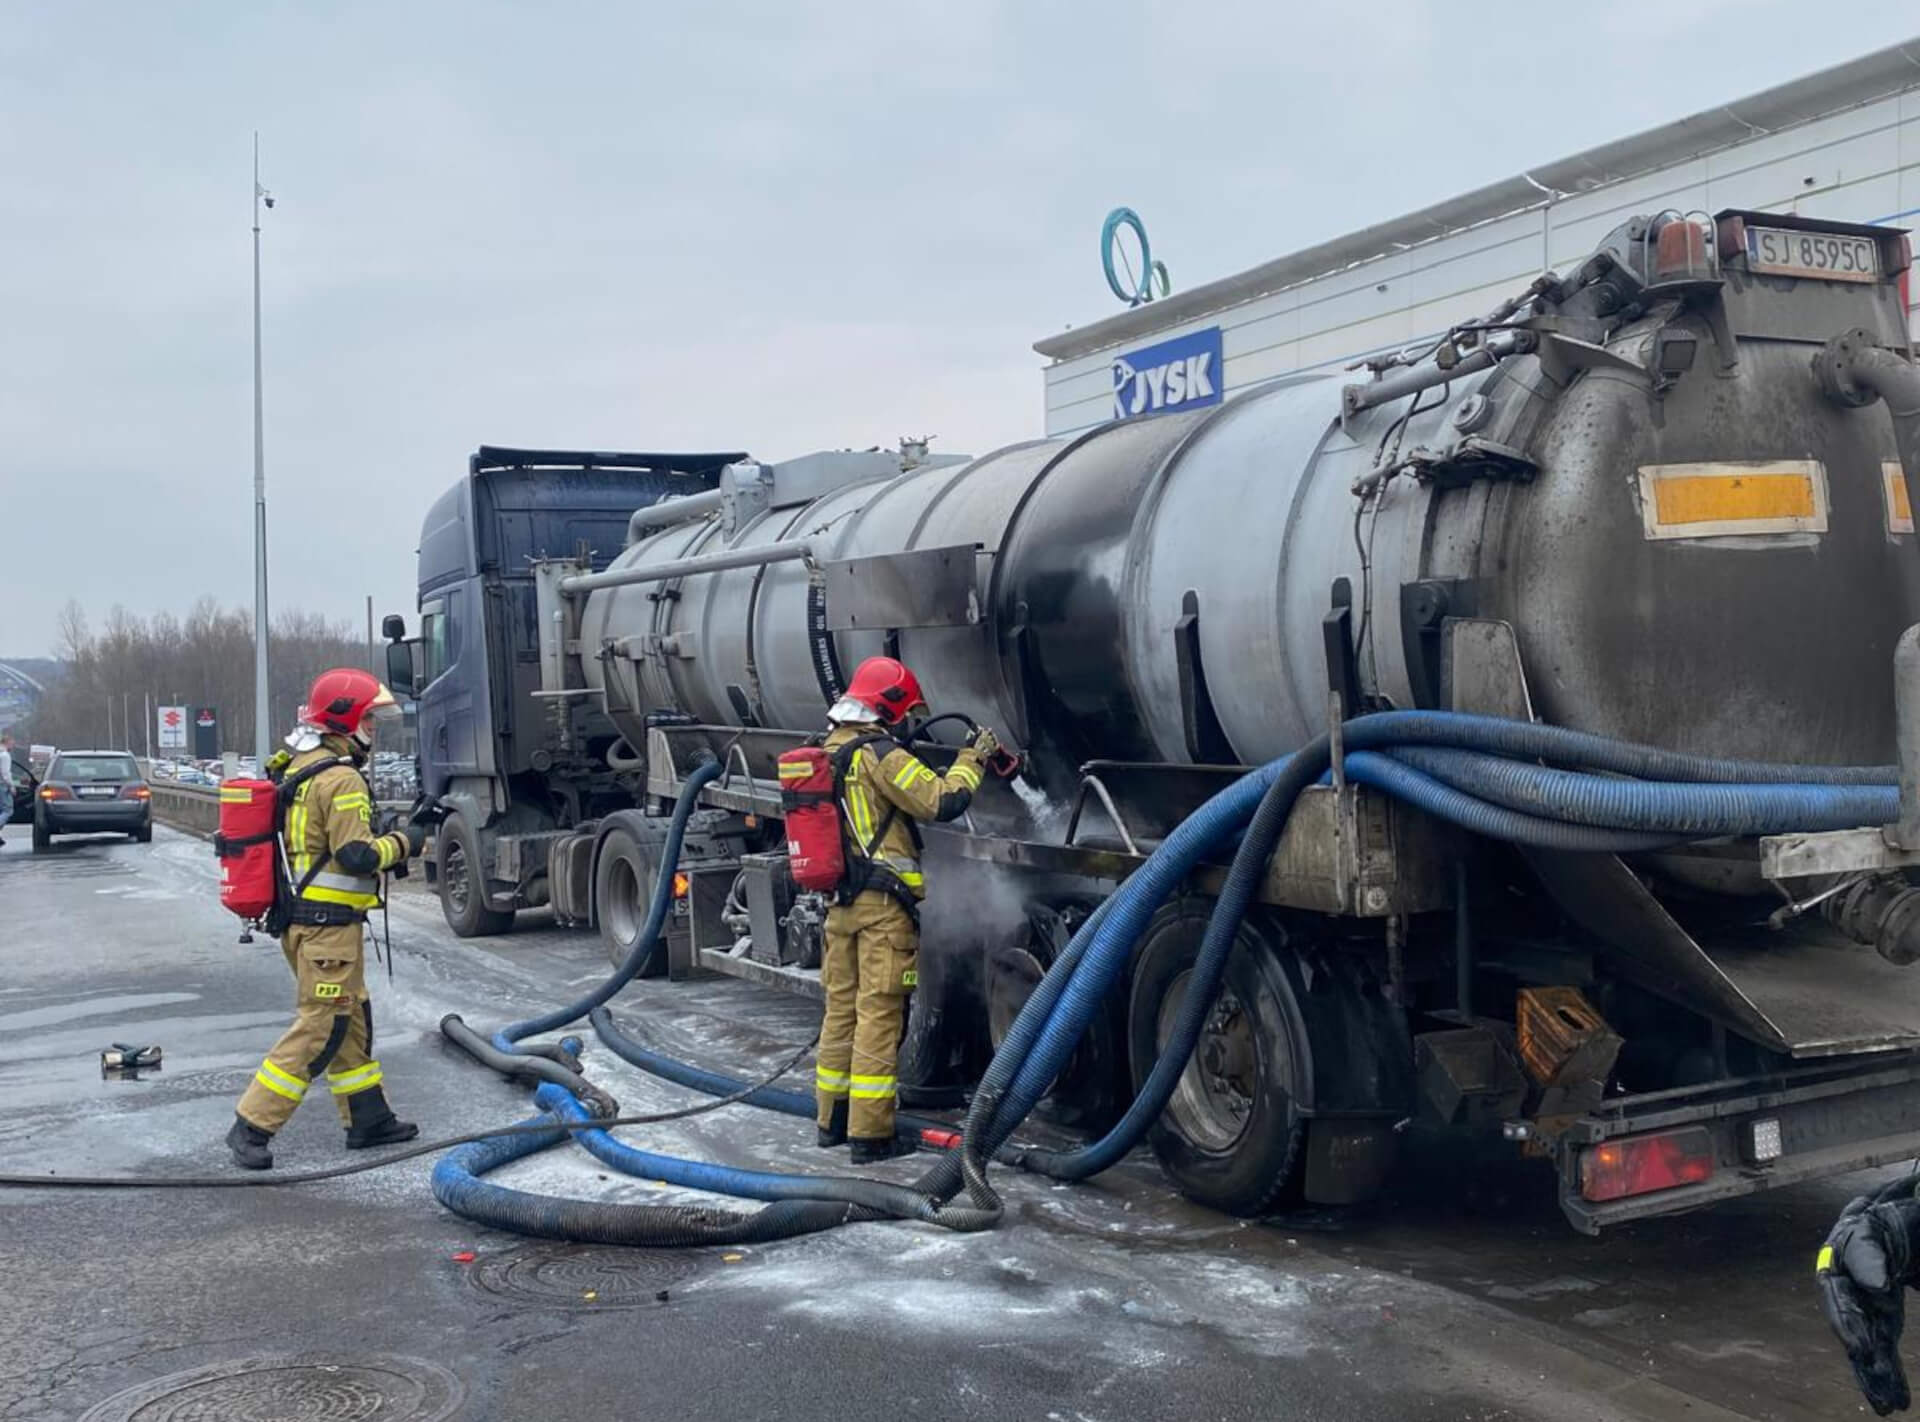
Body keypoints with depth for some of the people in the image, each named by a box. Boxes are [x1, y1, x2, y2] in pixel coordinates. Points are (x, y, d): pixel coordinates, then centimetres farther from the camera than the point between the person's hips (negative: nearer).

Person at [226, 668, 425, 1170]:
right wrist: (403, 843, -6)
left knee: (351, 1018, 16)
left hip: (300, 916, 10)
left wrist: (385, 845, 17)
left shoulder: (299, 768, 14)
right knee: (320, 1027, -4)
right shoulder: (342, 778, -17)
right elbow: (356, 855, -22)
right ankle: (252, 1126, -2)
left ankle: (368, 1119, 23)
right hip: (328, 921, -10)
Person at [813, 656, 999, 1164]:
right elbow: (943, 801, -17)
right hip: (883, 904, -8)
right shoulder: (879, 754, -13)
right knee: (879, 1014, -4)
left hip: (840, 901, 8)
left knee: (842, 1008, 15)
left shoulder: (830, 751, 13)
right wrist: (972, 759, -2)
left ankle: (833, 1119, 24)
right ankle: (871, 1133, -2)